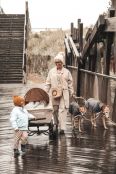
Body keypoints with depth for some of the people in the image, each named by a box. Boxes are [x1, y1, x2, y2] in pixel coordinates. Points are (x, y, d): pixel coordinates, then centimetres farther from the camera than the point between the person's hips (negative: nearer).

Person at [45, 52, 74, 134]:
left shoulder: (67, 72, 6)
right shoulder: (51, 71, 7)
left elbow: (70, 83, 11)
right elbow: (48, 83, 11)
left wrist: (71, 92, 10)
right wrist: (46, 92, 7)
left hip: (64, 93, -2)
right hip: (54, 93, 2)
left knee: (63, 110, -9)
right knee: (55, 109, 6)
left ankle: (62, 128, -10)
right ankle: (56, 123, 26)